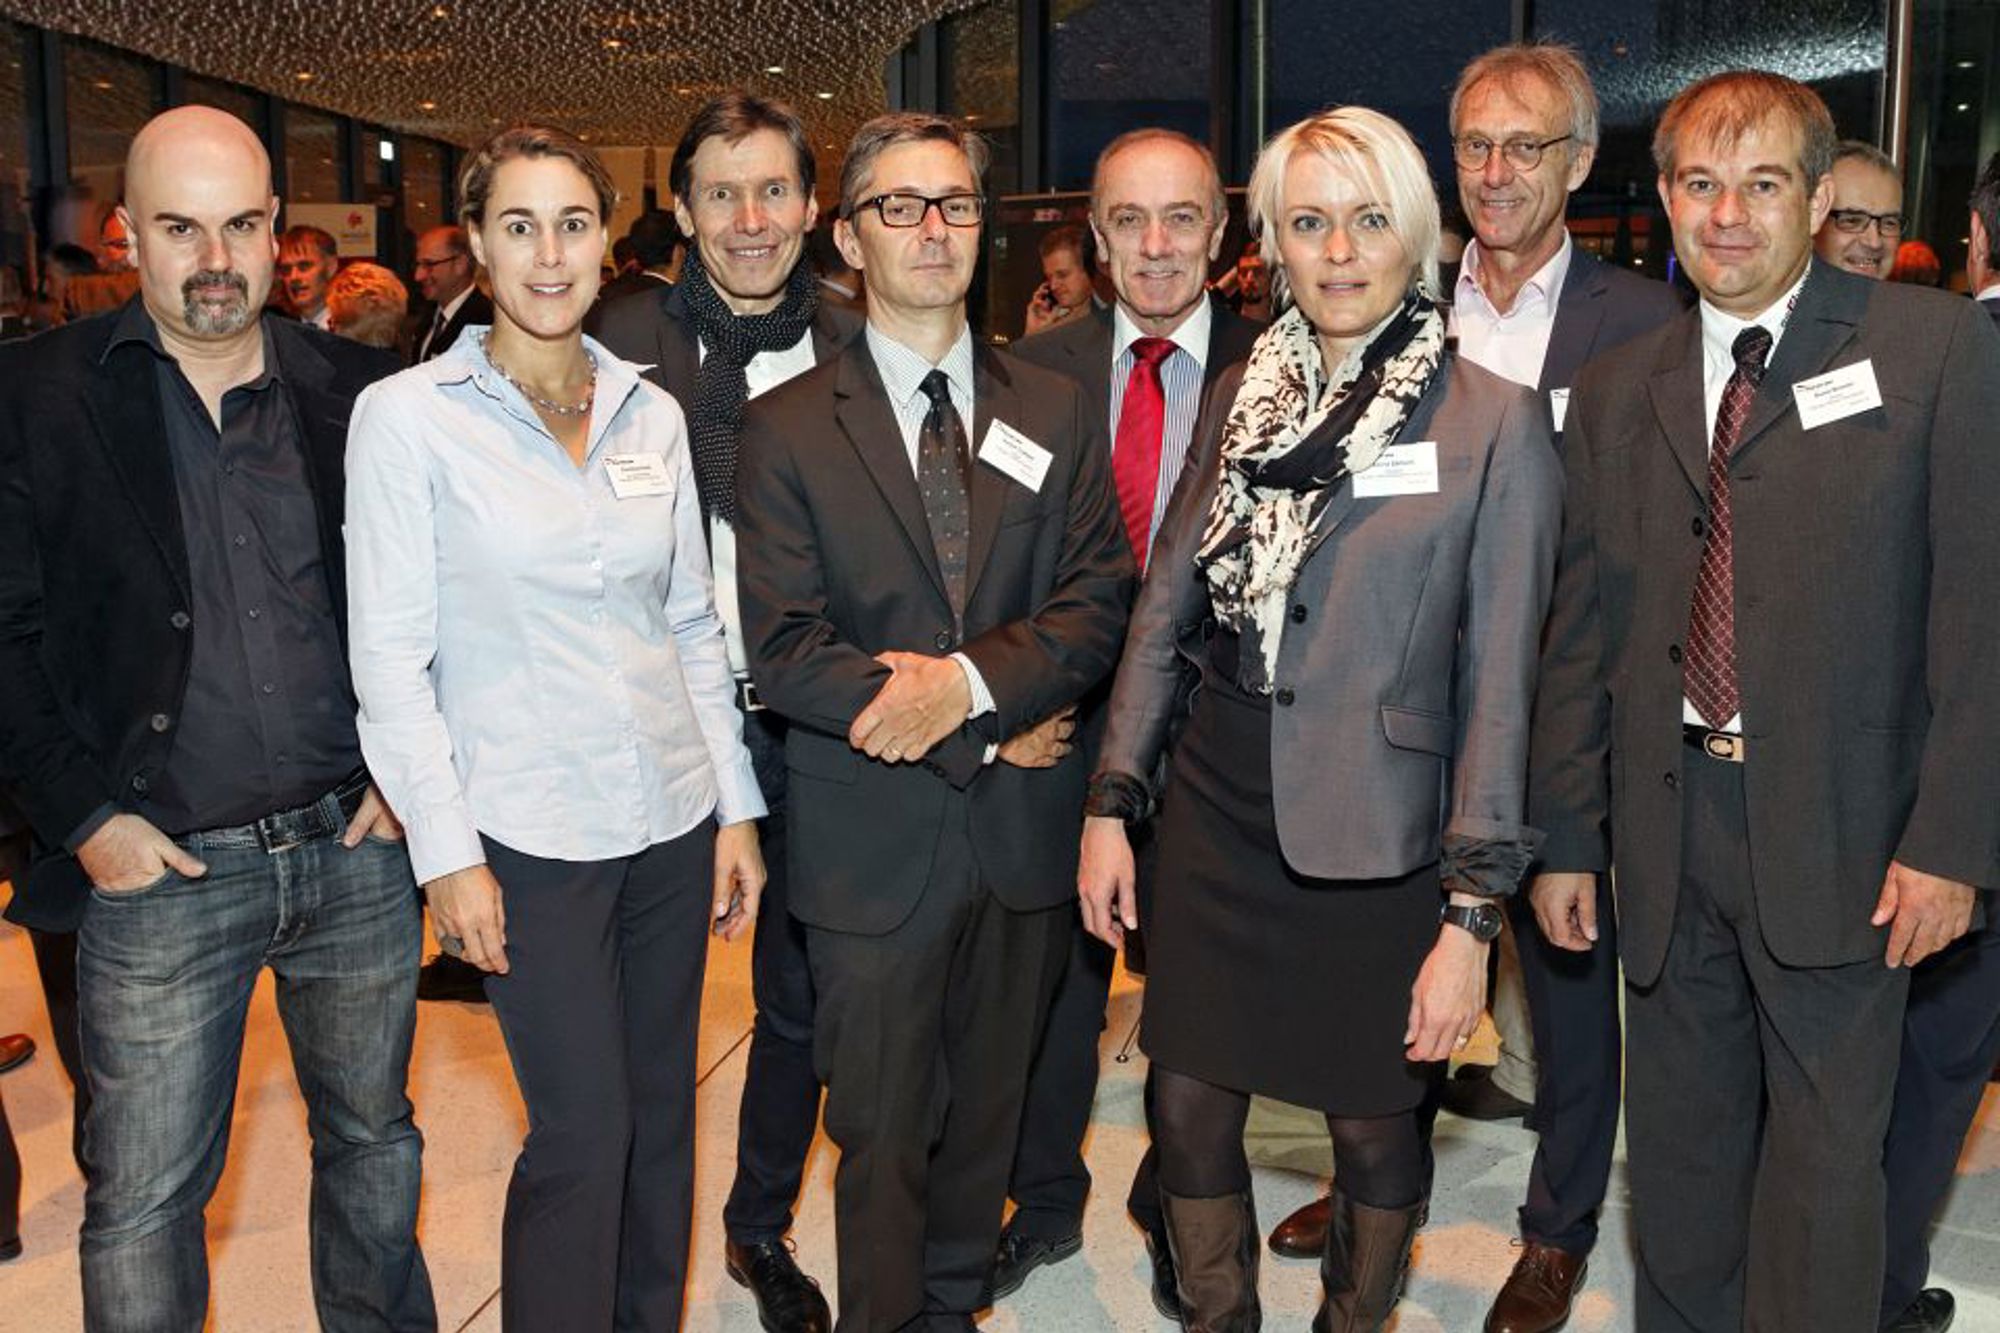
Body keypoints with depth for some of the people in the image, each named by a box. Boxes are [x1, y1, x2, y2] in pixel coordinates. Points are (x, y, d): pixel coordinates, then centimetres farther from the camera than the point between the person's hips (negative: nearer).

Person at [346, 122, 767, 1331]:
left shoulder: (651, 412, 6)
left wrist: (738, 808, 8)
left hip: (674, 820, 4)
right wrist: (448, 852, -11)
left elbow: (695, 624, 10)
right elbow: (390, 656, -7)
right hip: (529, 833, -4)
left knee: (661, 1117, 14)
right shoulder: (406, 416, -6)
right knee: (582, 1137, 1)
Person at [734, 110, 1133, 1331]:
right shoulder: (788, 429, -2)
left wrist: (970, 679, -19)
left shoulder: (1057, 415, 8)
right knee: (883, 1134, 8)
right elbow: (782, 649, -10)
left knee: (988, 1109, 18)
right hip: (873, 842, -3)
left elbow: (1099, 602, -1)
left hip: (1024, 831, 3)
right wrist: (991, 736, -13)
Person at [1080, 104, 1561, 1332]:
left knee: (1375, 1129, 13)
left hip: (1380, 841, -3)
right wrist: (1112, 805, 6)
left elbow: (1498, 679, -9)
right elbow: (1165, 609, 8)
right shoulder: (1243, 396, 5)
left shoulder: (1493, 422, -8)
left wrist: (1473, 911, -11)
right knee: (1188, 1111, 12)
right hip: (1219, 816, 4)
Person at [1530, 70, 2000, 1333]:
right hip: (1668, 828, 4)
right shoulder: (1617, 388, 8)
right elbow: (1584, 626, 7)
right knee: (1681, 1137, 16)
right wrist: (1569, 837, 6)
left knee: (1827, 1148, 6)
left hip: (1841, 831, -3)